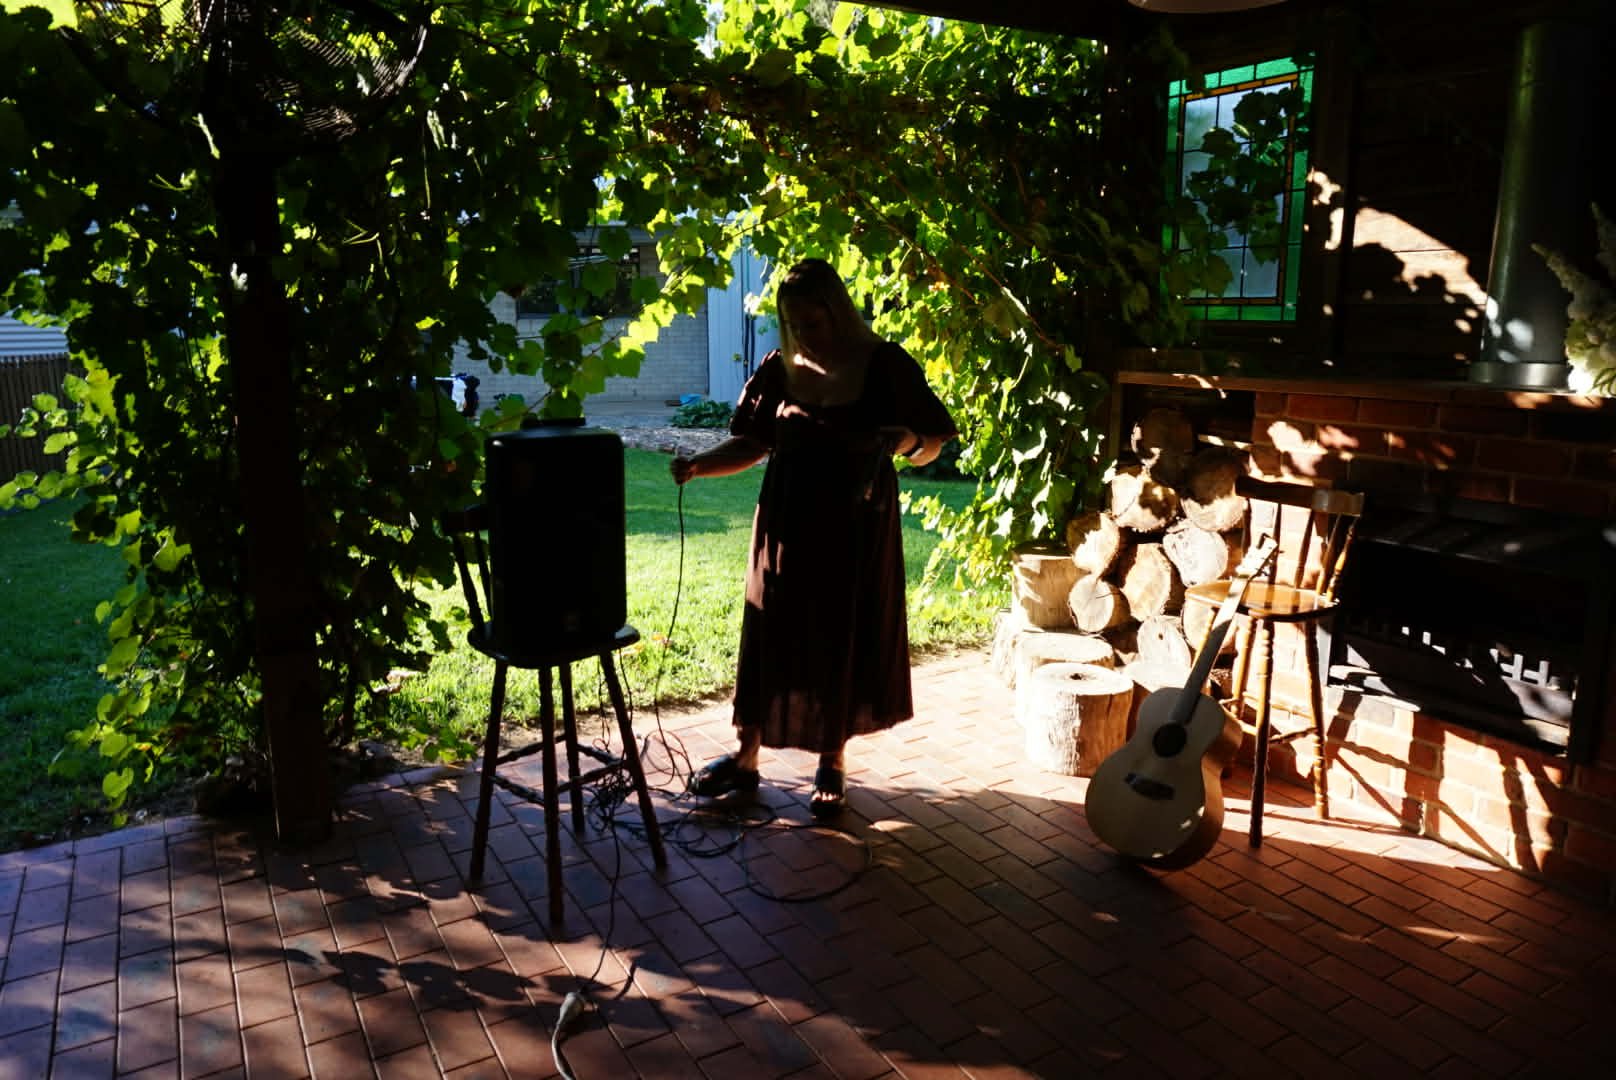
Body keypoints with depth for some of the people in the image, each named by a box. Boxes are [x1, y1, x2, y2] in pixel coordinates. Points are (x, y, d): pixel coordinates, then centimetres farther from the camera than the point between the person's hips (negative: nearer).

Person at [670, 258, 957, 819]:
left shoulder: (884, 365, -7)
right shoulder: (779, 369, 2)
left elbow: (930, 446, -3)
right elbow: (752, 444, 6)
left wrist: (903, 439, -25)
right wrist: (698, 464, -10)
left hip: (855, 530, -2)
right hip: (787, 525, 3)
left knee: (844, 642, 6)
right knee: (769, 637, 7)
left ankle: (831, 764, 23)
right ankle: (745, 757, 21)